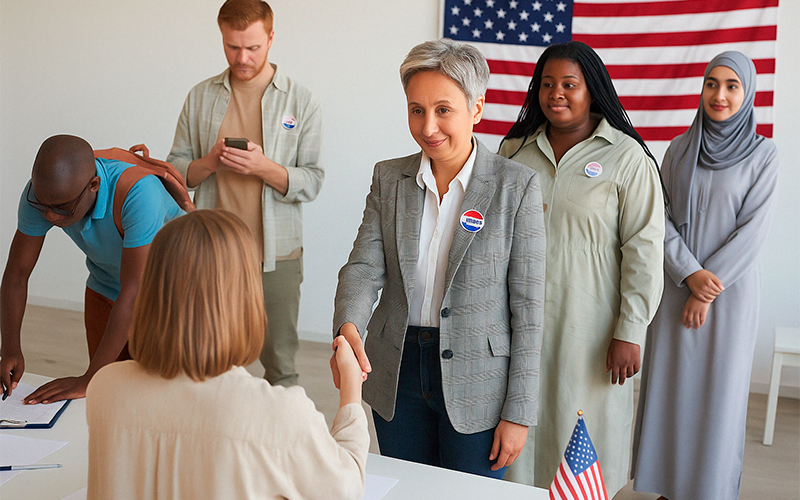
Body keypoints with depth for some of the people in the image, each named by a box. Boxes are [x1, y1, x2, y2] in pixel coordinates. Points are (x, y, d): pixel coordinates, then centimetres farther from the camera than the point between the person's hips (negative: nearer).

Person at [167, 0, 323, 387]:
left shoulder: (301, 102, 0)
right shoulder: (201, 98, 7)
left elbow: (311, 183, -5)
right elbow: (175, 170, 8)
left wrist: (264, 167, -21)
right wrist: (208, 163, -13)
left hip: (276, 256, -2)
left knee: (280, 364, 5)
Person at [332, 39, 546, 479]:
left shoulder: (517, 186, -10)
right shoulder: (389, 178, 2)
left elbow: (527, 306, -9)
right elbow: (364, 266, -5)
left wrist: (518, 412, -9)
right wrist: (348, 326, -27)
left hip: (477, 380, -3)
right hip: (396, 376, 3)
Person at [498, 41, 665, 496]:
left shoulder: (626, 157, -5)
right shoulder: (515, 151, 7)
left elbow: (644, 250, -7)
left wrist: (630, 332, -11)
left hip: (588, 327, -3)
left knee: (581, 435, 6)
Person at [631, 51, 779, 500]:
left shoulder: (763, 154, -3)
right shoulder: (680, 148, 5)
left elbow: (753, 229, -8)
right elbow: (662, 218, 1)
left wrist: (709, 286, -11)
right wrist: (689, 273, -12)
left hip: (732, 289, -2)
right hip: (677, 285, 3)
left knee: (719, 390, 2)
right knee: (670, 383, 5)